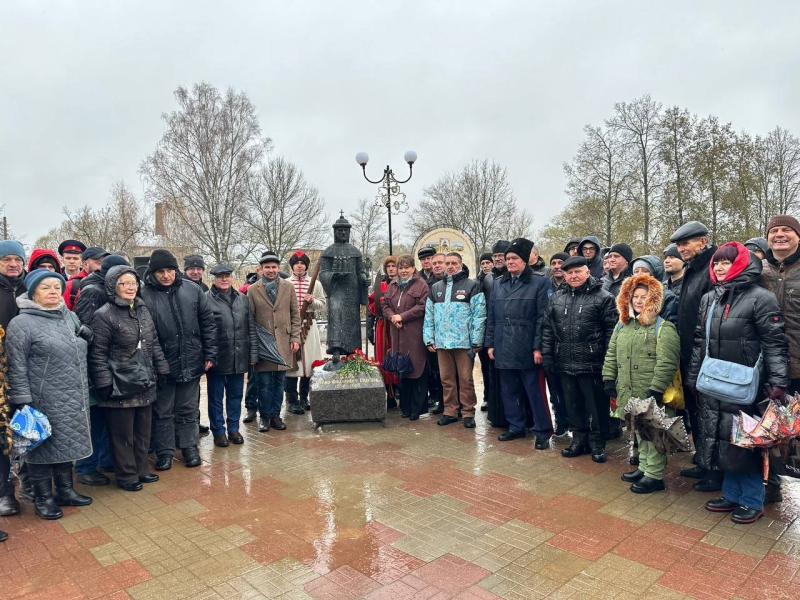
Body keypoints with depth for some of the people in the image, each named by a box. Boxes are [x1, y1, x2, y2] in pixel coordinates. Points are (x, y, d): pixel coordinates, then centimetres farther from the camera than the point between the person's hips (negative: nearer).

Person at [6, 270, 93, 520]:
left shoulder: (70, 317, 9)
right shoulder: (21, 323, -11)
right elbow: (16, 368, -13)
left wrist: (86, 335, 1)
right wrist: (23, 402, -16)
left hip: (73, 400, 6)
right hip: (43, 402, -6)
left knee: (67, 444, 17)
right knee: (43, 447, 8)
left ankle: (65, 490, 32)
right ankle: (43, 498, 23)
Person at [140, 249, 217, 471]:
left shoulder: (192, 290, -2)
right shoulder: (145, 295, -11)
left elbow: (208, 323, 2)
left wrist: (210, 353, 0)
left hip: (191, 363, 2)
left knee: (189, 409, 16)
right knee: (163, 411, 13)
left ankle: (189, 447, 31)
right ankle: (164, 452, 27)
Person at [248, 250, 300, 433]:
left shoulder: (288, 287, 7)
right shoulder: (253, 290, 2)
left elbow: (295, 314, 8)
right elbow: (249, 319, 3)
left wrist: (295, 337, 1)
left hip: (284, 342, 2)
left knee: (280, 381, 8)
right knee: (264, 382, 3)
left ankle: (275, 415, 20)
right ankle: (264, 416, 16)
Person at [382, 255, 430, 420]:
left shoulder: (421, 285, -2)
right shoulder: (392, 285, 17)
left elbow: (422, 306, -12)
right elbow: (385, 304, 15)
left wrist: (402, 316, -13)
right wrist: (392, 316, -5)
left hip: (415, 335, -5)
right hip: (398, 334, 5)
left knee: (417, 368, -3)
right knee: (401, 369, 8)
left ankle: (417, 408, 6)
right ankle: (405, 407, 18)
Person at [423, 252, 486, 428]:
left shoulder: (472, 286, 0)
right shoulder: (435, 288, 15)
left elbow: (479, 315, -6)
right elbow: (429, 316, 14)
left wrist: (476, 341, -11)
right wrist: (429, 339, 6)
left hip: (464, 342, -4)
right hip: (441, 342, 4)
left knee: (465, 379, 3)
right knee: (447, 379, 10)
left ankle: (468, 413, 14)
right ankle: (450, 412, 21)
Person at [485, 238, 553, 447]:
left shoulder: (539, 283, -3)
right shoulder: (499, 284, 12)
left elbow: (542, 318, -8)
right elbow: (492, 316, 13)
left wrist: (538, 347, -13)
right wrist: (490, 343, 7)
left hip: (527, 348, -5)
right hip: (504, 348, 5)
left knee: (534, 391, 2)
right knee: (509, 390, 13)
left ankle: (543, 432, 13)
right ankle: (516, 426, 26)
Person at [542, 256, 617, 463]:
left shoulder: (603, 297, -5)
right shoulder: (557, 298, 10)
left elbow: (611, 332, -8)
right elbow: (548, 328, 12)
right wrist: (547, 355, 7)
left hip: (592, 365, -4)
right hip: (565, 364, 5)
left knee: (596, 407, 7)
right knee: (573, 405, 15)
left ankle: (597, 443, 23)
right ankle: (579, 440, 30)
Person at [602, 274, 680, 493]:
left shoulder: (664, 328, -12)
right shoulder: (622, 325, 10)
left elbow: (666, 363, -19)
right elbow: (611, 354, 15)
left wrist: (655, 390, -22)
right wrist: (609, 379, 8)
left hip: (651, 395, -7)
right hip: (630, 394, 7)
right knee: (639, 431, 19)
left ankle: (655, 475, 14)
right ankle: (644, 467, 33)